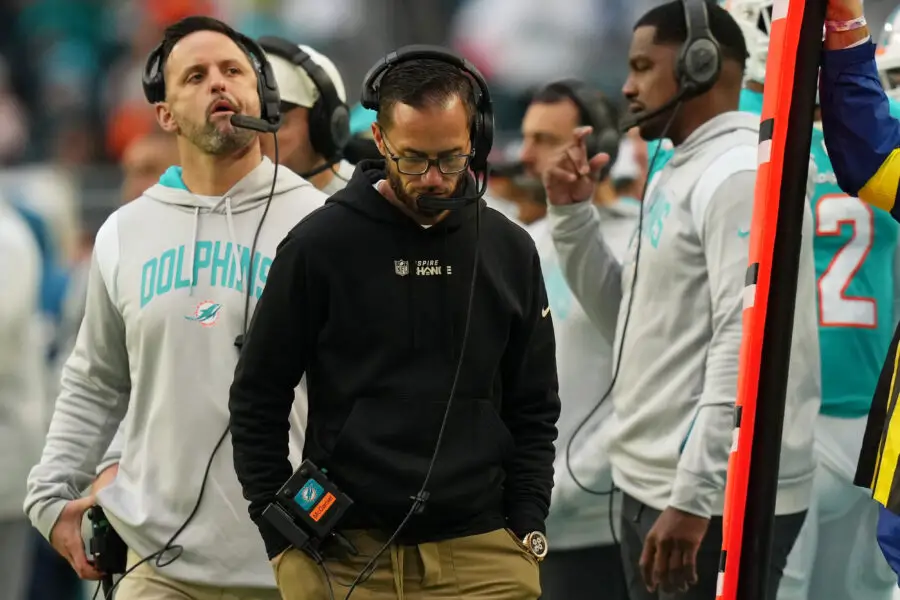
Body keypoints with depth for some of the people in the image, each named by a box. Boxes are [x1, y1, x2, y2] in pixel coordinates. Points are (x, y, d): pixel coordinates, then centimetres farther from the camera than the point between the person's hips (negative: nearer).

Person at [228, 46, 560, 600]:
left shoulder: (511, 252, 7)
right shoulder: (319, 246, -1)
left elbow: (534, 409, 13)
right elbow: (258, 400, 4)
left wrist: (527, 529, 3)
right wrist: (281, 533, -2)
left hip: (480, 555, 2)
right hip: (342, 554, -2)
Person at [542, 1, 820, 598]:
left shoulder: (741, 174, -13)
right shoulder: (678, 177, 18)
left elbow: (746, 345, -21)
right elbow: (627, 319, 22)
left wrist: (694, 497, -25)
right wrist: (572, 214, 10)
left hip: (718, 503, -10)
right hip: (653, 488, 10)